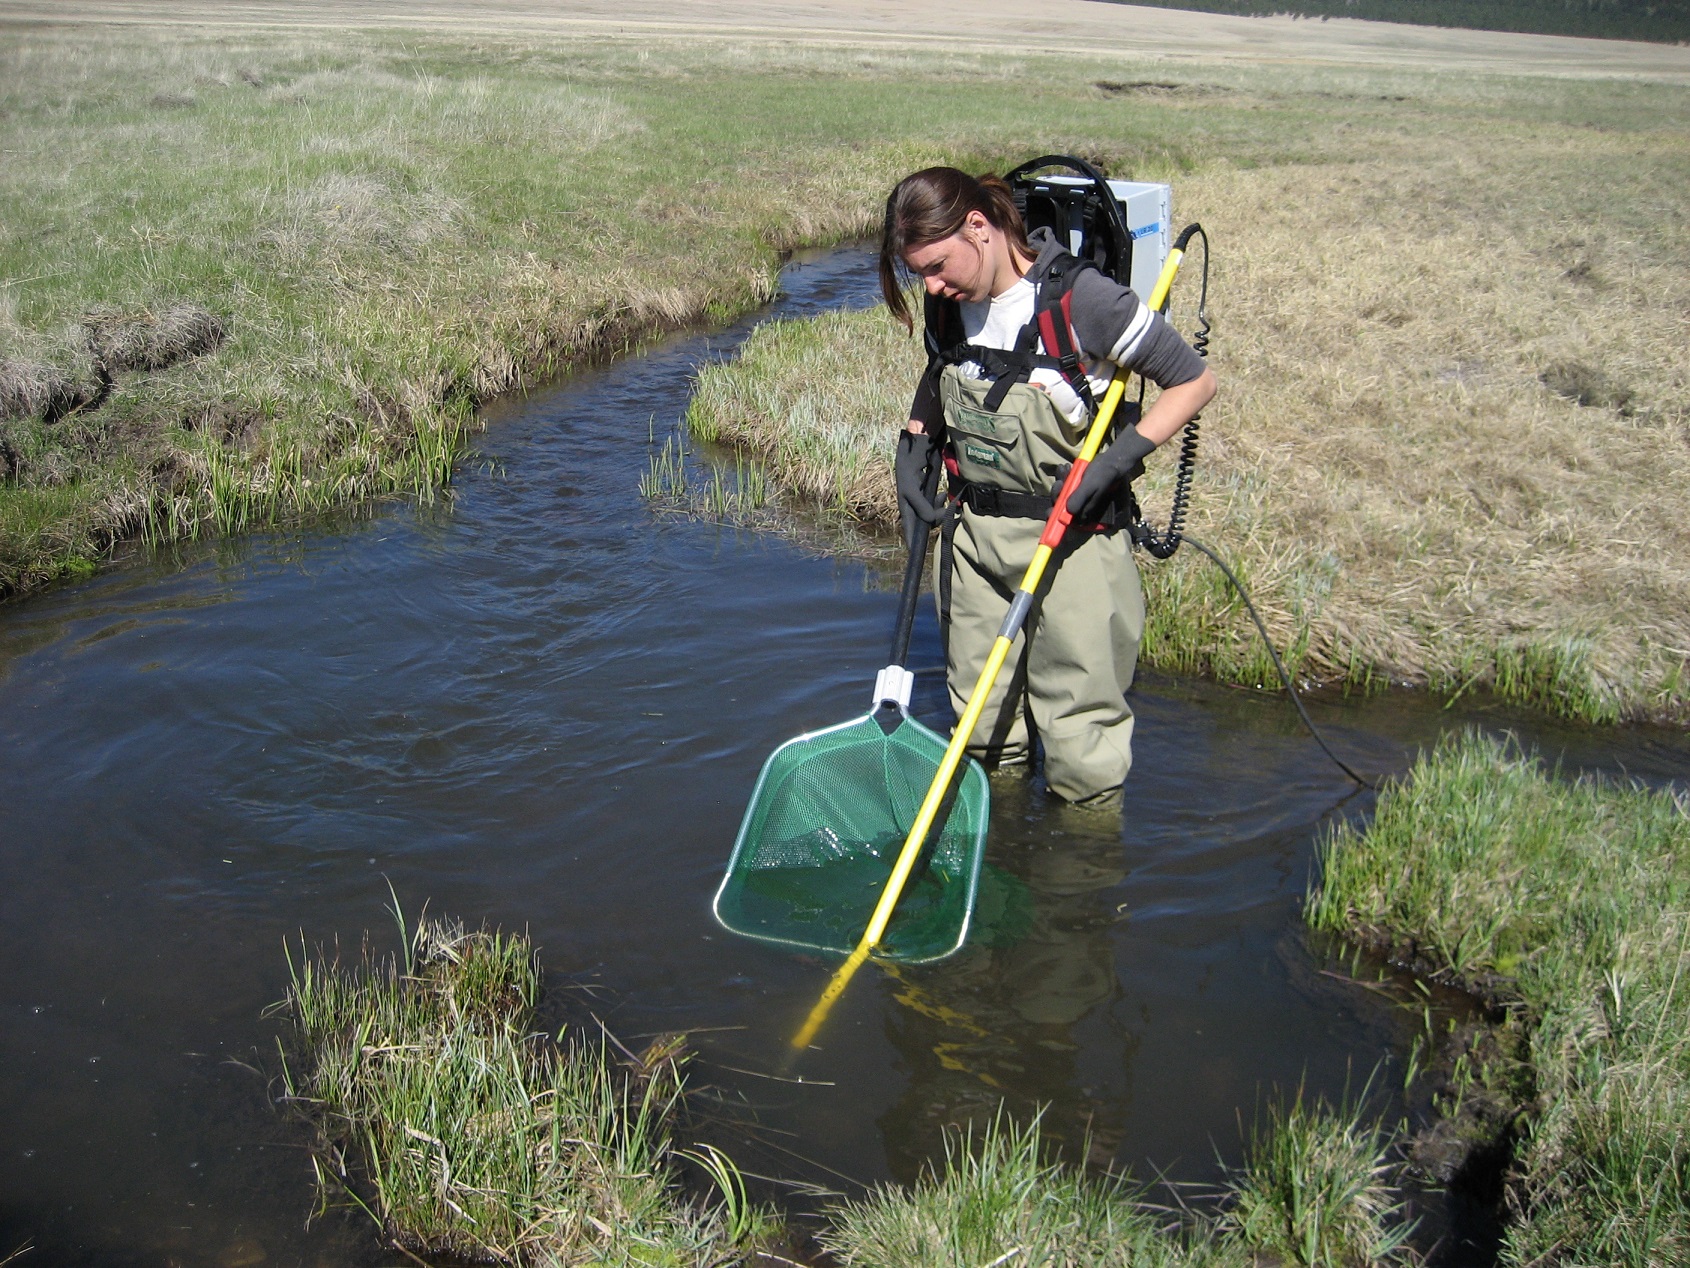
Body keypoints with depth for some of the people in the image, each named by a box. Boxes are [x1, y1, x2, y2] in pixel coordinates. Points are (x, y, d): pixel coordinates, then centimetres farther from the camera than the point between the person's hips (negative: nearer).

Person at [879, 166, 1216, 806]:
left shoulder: (1080, 298, -19)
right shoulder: (948, 307, 0)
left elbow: (1194, 380, -11)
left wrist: (1118, 460, -21)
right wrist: (912, 452, 7)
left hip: (1070, 538, -6)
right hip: (973, 531, 6)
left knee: (1078, 726, 1)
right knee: (982, 716, 17)